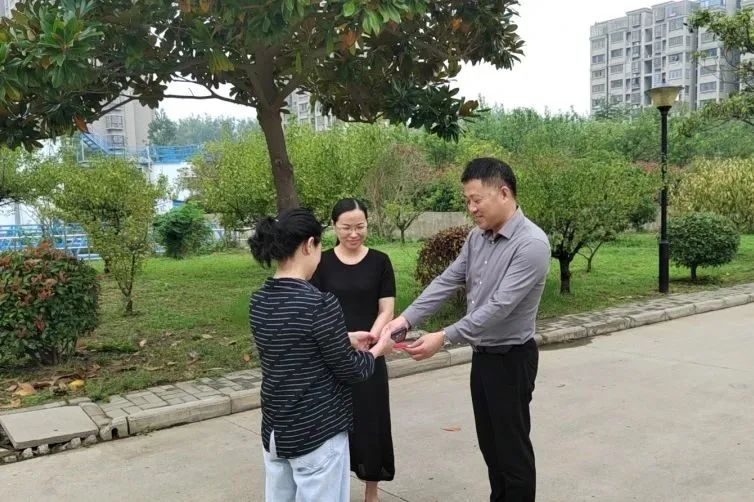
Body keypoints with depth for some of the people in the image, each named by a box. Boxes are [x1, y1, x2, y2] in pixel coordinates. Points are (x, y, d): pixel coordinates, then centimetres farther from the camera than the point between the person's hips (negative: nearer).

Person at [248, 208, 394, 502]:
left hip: (275, 430, 7)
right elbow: (351, 371, -13)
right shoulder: (320, 304, -22)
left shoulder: (259, 302, -1)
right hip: (317, 434, -7)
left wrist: (345, 340, 18)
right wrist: (377, 349, 6)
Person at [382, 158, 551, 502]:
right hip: (482, 355, 8)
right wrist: (406, 319, -9)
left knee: (513, 446, 7)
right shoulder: (477, 237, 3)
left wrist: (445, 338, -27)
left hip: (511, 358, -8)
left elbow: (500, 306, -27)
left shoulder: (531, 244, -22)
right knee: (490, 443, 20)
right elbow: (446, 282, 3)